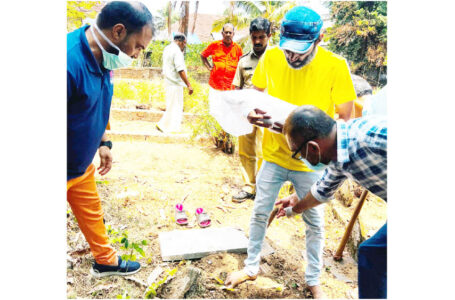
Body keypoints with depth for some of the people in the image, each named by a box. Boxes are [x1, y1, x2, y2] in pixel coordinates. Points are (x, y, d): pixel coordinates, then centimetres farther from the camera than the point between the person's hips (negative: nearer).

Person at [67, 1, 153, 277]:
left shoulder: (102, 60, -2)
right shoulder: (70, 60, -33)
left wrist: (103, 143, 15)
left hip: (83, 165, 8)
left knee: (92, 213, 23)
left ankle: (106, 260, 44)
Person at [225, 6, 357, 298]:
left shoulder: (335, 66, -17)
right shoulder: (270, 58, -9)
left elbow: (345, 121, -14)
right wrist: (253, 114, -17)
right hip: (274, 154, 2)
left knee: (314, 222, 12)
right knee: (260, 213, 13)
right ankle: (251, 267, 36)